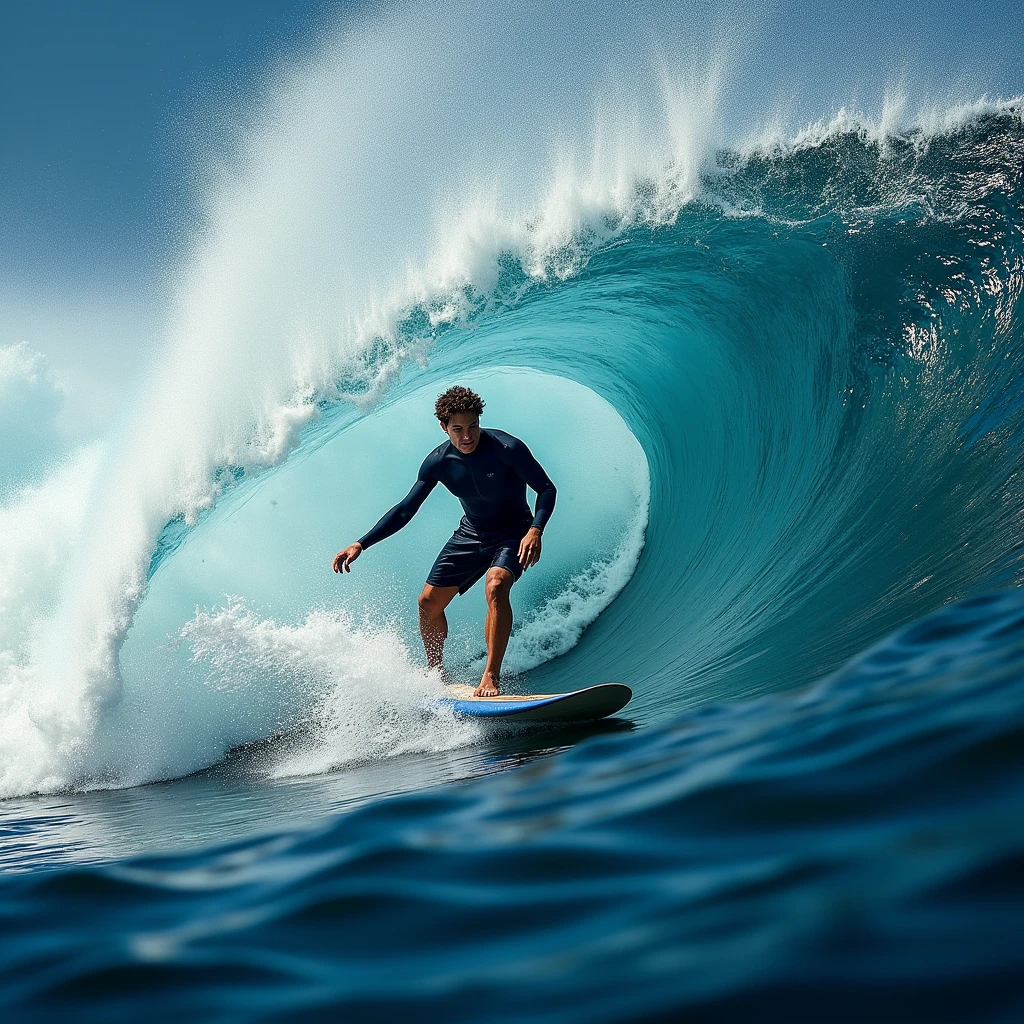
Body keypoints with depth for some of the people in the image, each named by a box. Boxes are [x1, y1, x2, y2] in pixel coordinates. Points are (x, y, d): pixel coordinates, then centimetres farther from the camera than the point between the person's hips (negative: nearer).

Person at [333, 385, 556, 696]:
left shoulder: (507, 448, -24)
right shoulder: (438, 462, -11)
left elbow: (546, 489, -17)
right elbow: (405, 510, -4)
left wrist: (535, 530, -35)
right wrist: (360, 544, -11)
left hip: (512, 533, -5)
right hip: (470, 534, 5)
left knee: (496, 587, -34)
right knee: (429, 602, 5)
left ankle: (491, 676, -28)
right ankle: (435, 673, 28)